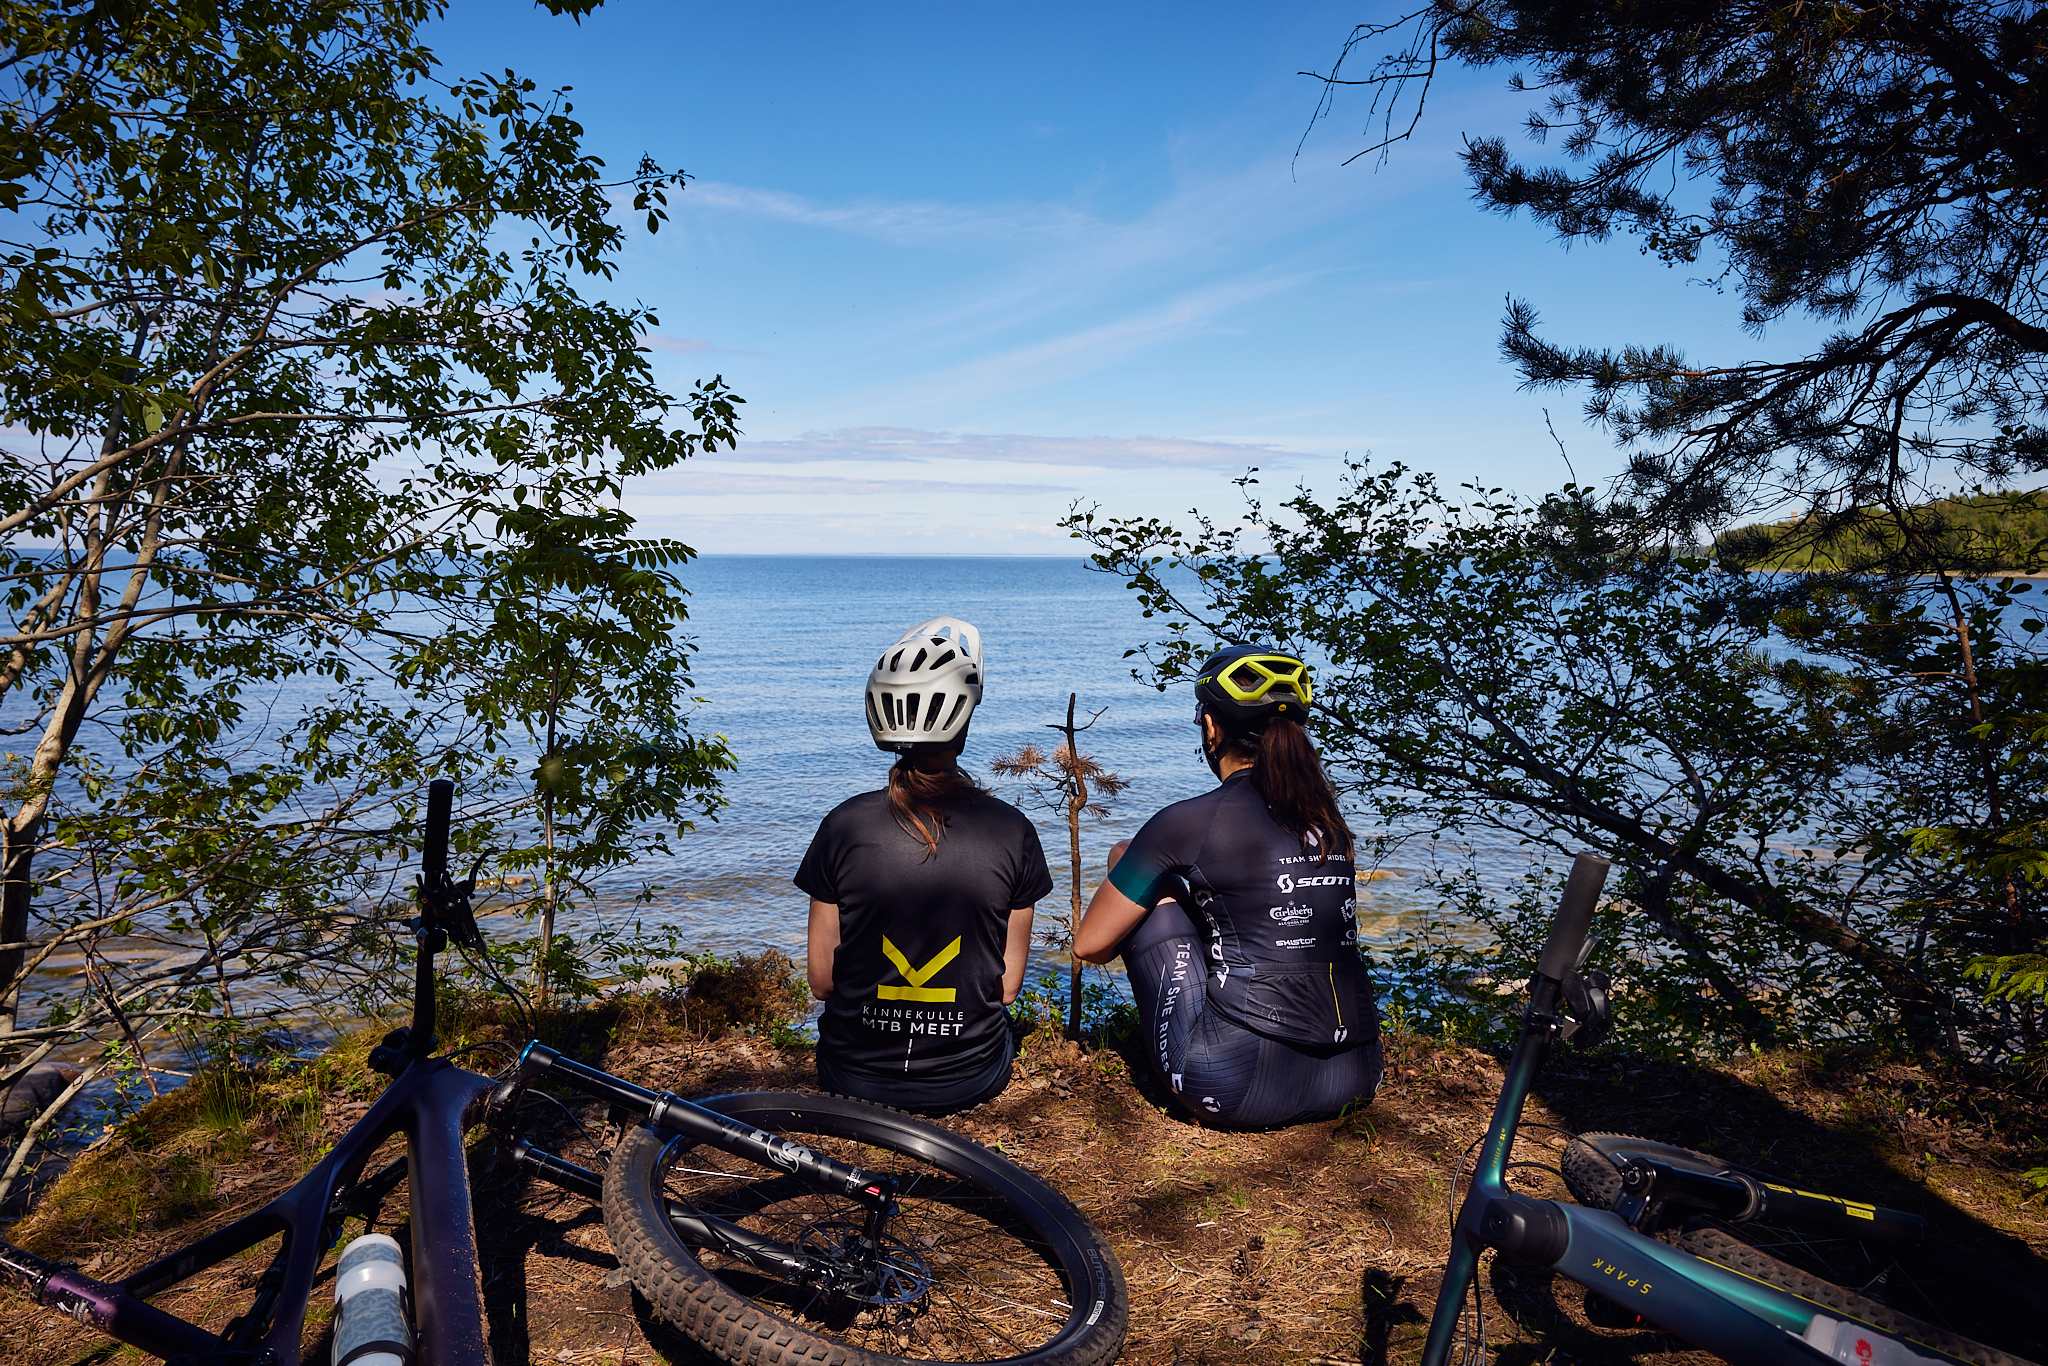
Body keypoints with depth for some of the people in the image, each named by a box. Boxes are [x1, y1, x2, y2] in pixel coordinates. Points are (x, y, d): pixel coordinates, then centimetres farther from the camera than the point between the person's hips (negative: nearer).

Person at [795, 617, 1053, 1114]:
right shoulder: (1013, 832, -14)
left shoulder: (843, 825, -13)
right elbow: (1008, 986, -5)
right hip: (969, 1082, 0)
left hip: (855, 1079, 0)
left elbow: (821, 979, -4)